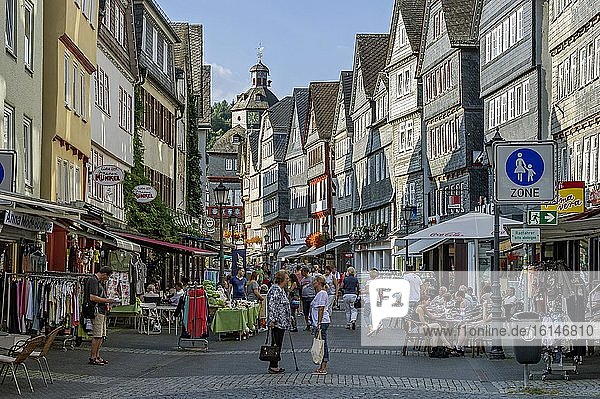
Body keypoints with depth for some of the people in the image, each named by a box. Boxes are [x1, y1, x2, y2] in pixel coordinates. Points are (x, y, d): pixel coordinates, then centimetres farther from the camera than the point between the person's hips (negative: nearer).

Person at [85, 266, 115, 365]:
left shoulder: (100, 282, 19)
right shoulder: (93, 280, -13)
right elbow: (92, 298, -21)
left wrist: (106, 304, 12)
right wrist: (107, 300, -13)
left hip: (102, 311, 11)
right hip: (96, 310, -11)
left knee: (102, 335, 12)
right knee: (97, 335, -9)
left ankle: (97, 356, 17)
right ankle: (92, 358, -5)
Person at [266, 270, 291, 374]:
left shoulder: (281, 290, 17)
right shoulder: (275, 290, -16)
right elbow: (271, 305, -22)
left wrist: (289, 317, 30)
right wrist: (272, 320, -26)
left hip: (281, 322, 11)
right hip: (277, 322, -11)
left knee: (278, 344, 12)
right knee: (276, 344, -8)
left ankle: (275, 366, 15)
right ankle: (273, 367, -5)